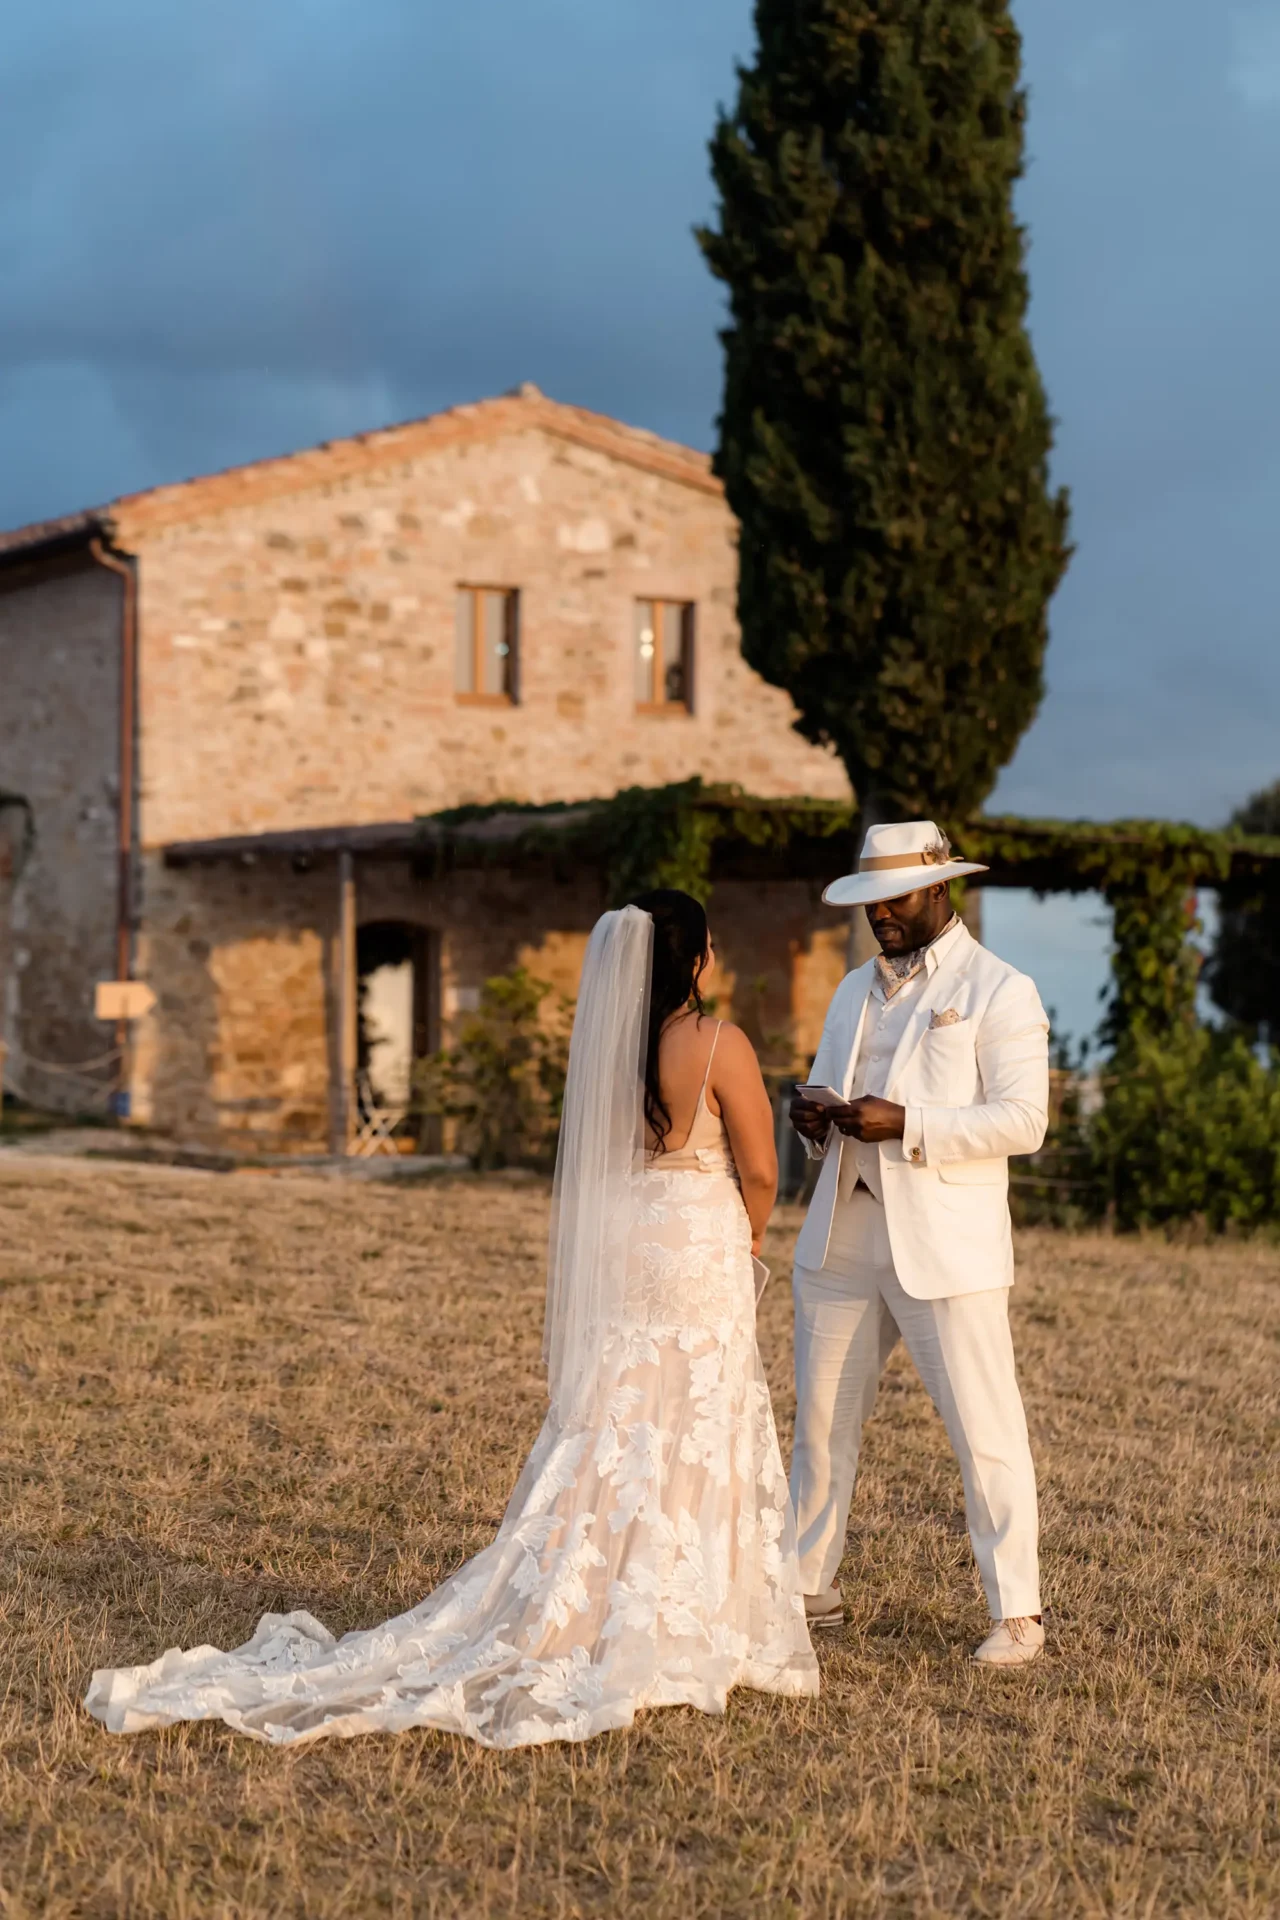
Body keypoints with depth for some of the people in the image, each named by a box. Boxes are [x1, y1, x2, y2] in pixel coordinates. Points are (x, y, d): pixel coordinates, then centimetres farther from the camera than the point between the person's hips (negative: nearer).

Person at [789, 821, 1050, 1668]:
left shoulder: (999, 991, -4)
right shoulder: (855, 991, 18)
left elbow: (1023, 1119, -11)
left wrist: (907, 1125, -21)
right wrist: (814, 1117, 0)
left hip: (946, 1247, -6)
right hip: (842, 1239, 7)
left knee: (985, 1431, -4)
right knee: (822, 1420, 10)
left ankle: (1018, 1614, 4)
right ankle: (810, 1588, 21)